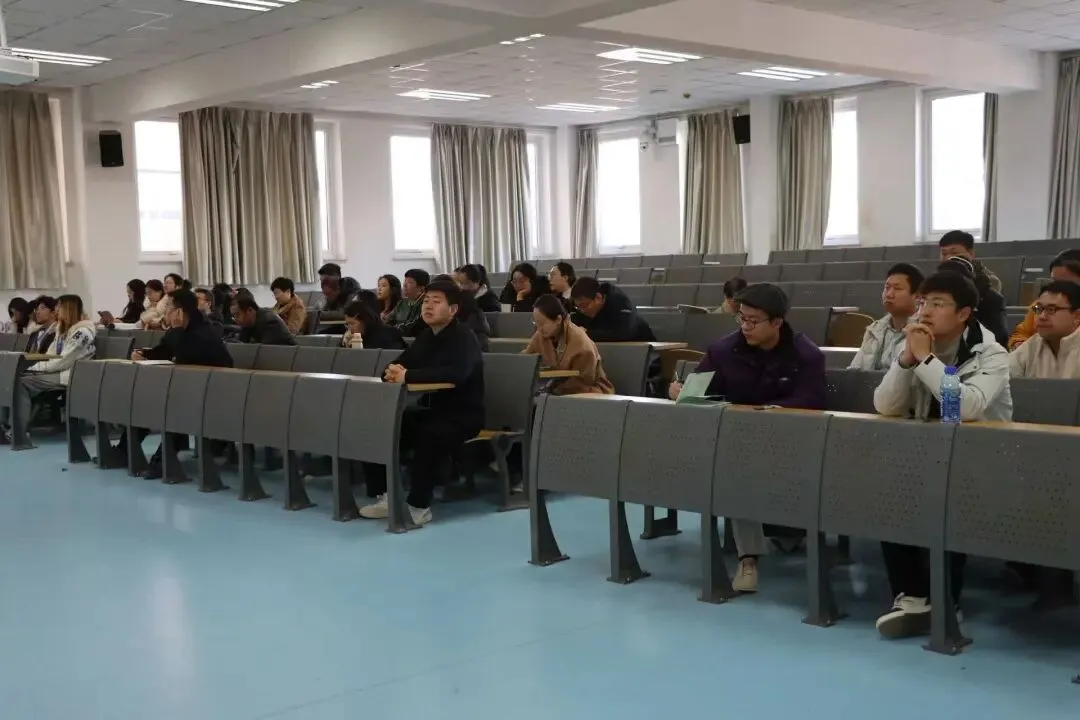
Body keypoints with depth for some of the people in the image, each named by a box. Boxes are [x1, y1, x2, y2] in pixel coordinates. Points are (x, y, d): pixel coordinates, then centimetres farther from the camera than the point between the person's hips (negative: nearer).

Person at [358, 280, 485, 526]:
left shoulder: (464, 339, -15)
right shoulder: (425, 337, 11)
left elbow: (456, 373, -35)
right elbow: (400, 365, 11)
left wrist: (408, 376, -32)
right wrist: (392, 372, -16)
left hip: (463, 414, -8)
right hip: (433, 410, 8)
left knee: (429, 435, -37)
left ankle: (419, 506, -24)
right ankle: (386, 496, 0)